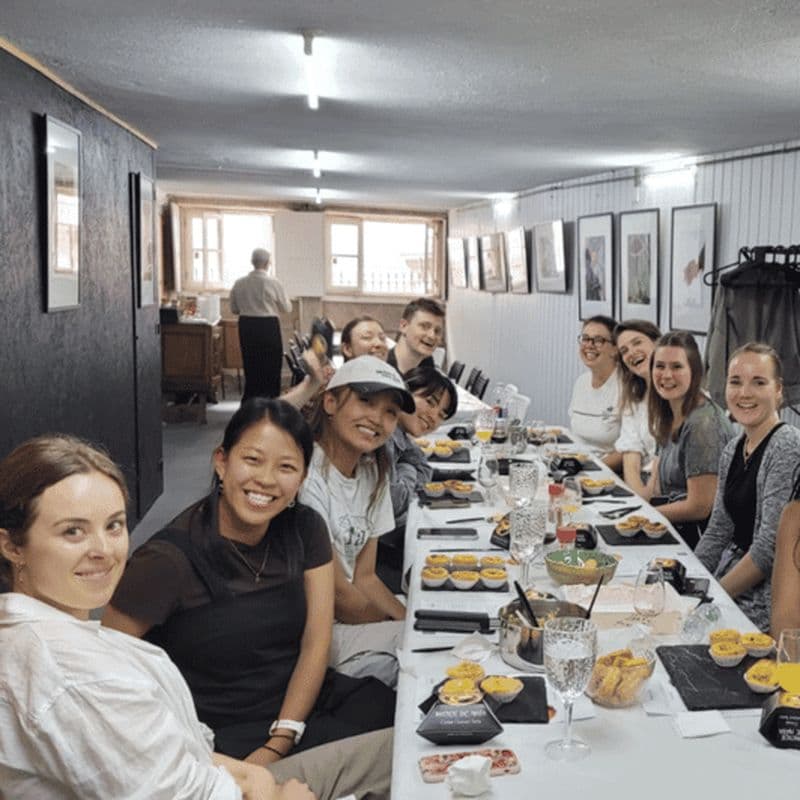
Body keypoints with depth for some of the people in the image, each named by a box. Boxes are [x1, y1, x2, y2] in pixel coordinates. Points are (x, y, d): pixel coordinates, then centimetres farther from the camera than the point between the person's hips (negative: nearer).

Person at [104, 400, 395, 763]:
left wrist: (278, 744, -13)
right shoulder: (169, 559, -18)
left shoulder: (305, 529, -1)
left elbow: (316, 643, -2)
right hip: (222, 730, -6)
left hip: (299, 701, 6)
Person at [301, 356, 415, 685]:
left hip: (340, 619, 8)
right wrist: (406, 625, -1)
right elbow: (338, 595, -16)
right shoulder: (305, 477, -22)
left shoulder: (371, 472, 6)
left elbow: (364, 577, 7)